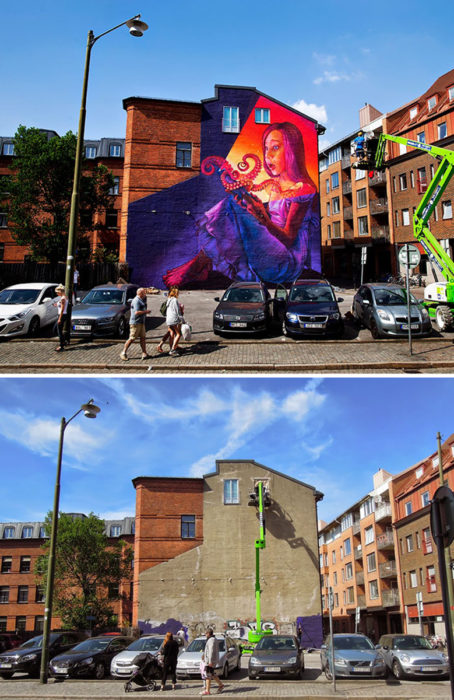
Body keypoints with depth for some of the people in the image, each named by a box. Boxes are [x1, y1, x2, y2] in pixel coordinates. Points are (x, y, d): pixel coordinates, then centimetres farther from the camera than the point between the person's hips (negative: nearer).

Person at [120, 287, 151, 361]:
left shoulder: (141, 300, 16)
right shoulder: (136, 301, -16)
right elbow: (137, 312, -24)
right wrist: (146, 312, -15)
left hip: (141, 322, 10)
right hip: (135, 322, -10)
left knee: (142, 338, 5)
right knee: (132, 338, -7)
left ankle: (144, 353, 6)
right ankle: (123, 352, 2)